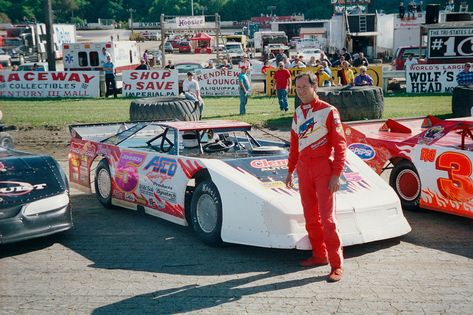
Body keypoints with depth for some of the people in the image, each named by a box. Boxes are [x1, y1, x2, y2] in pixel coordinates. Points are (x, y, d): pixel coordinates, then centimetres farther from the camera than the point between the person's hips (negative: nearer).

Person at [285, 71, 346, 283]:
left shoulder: (328, 111, -7)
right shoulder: (297, 113, 12)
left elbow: (340, 144, -9)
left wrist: (336, 174, -15)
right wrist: (290, 171, 20)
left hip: (323, 168, -6)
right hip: (303, 169, 6)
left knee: (327, 217, -9)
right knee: (310, 217, 12)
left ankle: (337, 264, -4)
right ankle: (319, 255, 25)